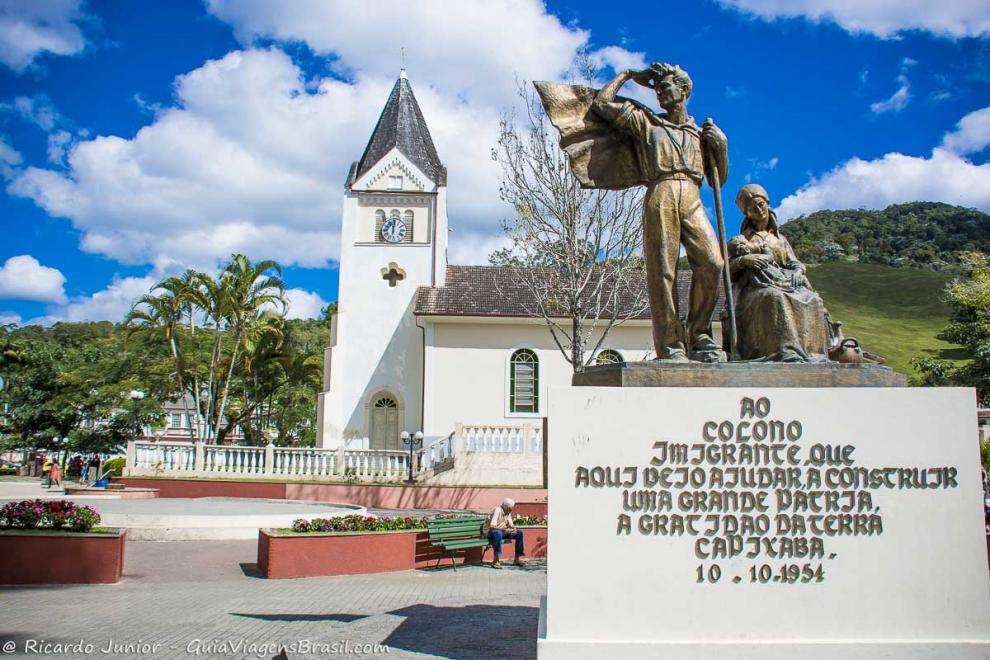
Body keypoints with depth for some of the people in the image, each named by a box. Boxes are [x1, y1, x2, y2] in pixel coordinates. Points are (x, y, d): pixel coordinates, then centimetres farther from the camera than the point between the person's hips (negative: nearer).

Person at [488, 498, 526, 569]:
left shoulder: (508, 512, 3)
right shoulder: (497, 511, -23)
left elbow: (510, 524, 4)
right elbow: (492, 526, -33)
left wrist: (513, 528, -20)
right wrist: (504, 530, -41)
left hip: (502, 532, 8)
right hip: (492, 533, -8)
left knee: (519, 532, -3)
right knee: (498, 534, -42)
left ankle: (517, 558, 0)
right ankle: (496, 561, -38)